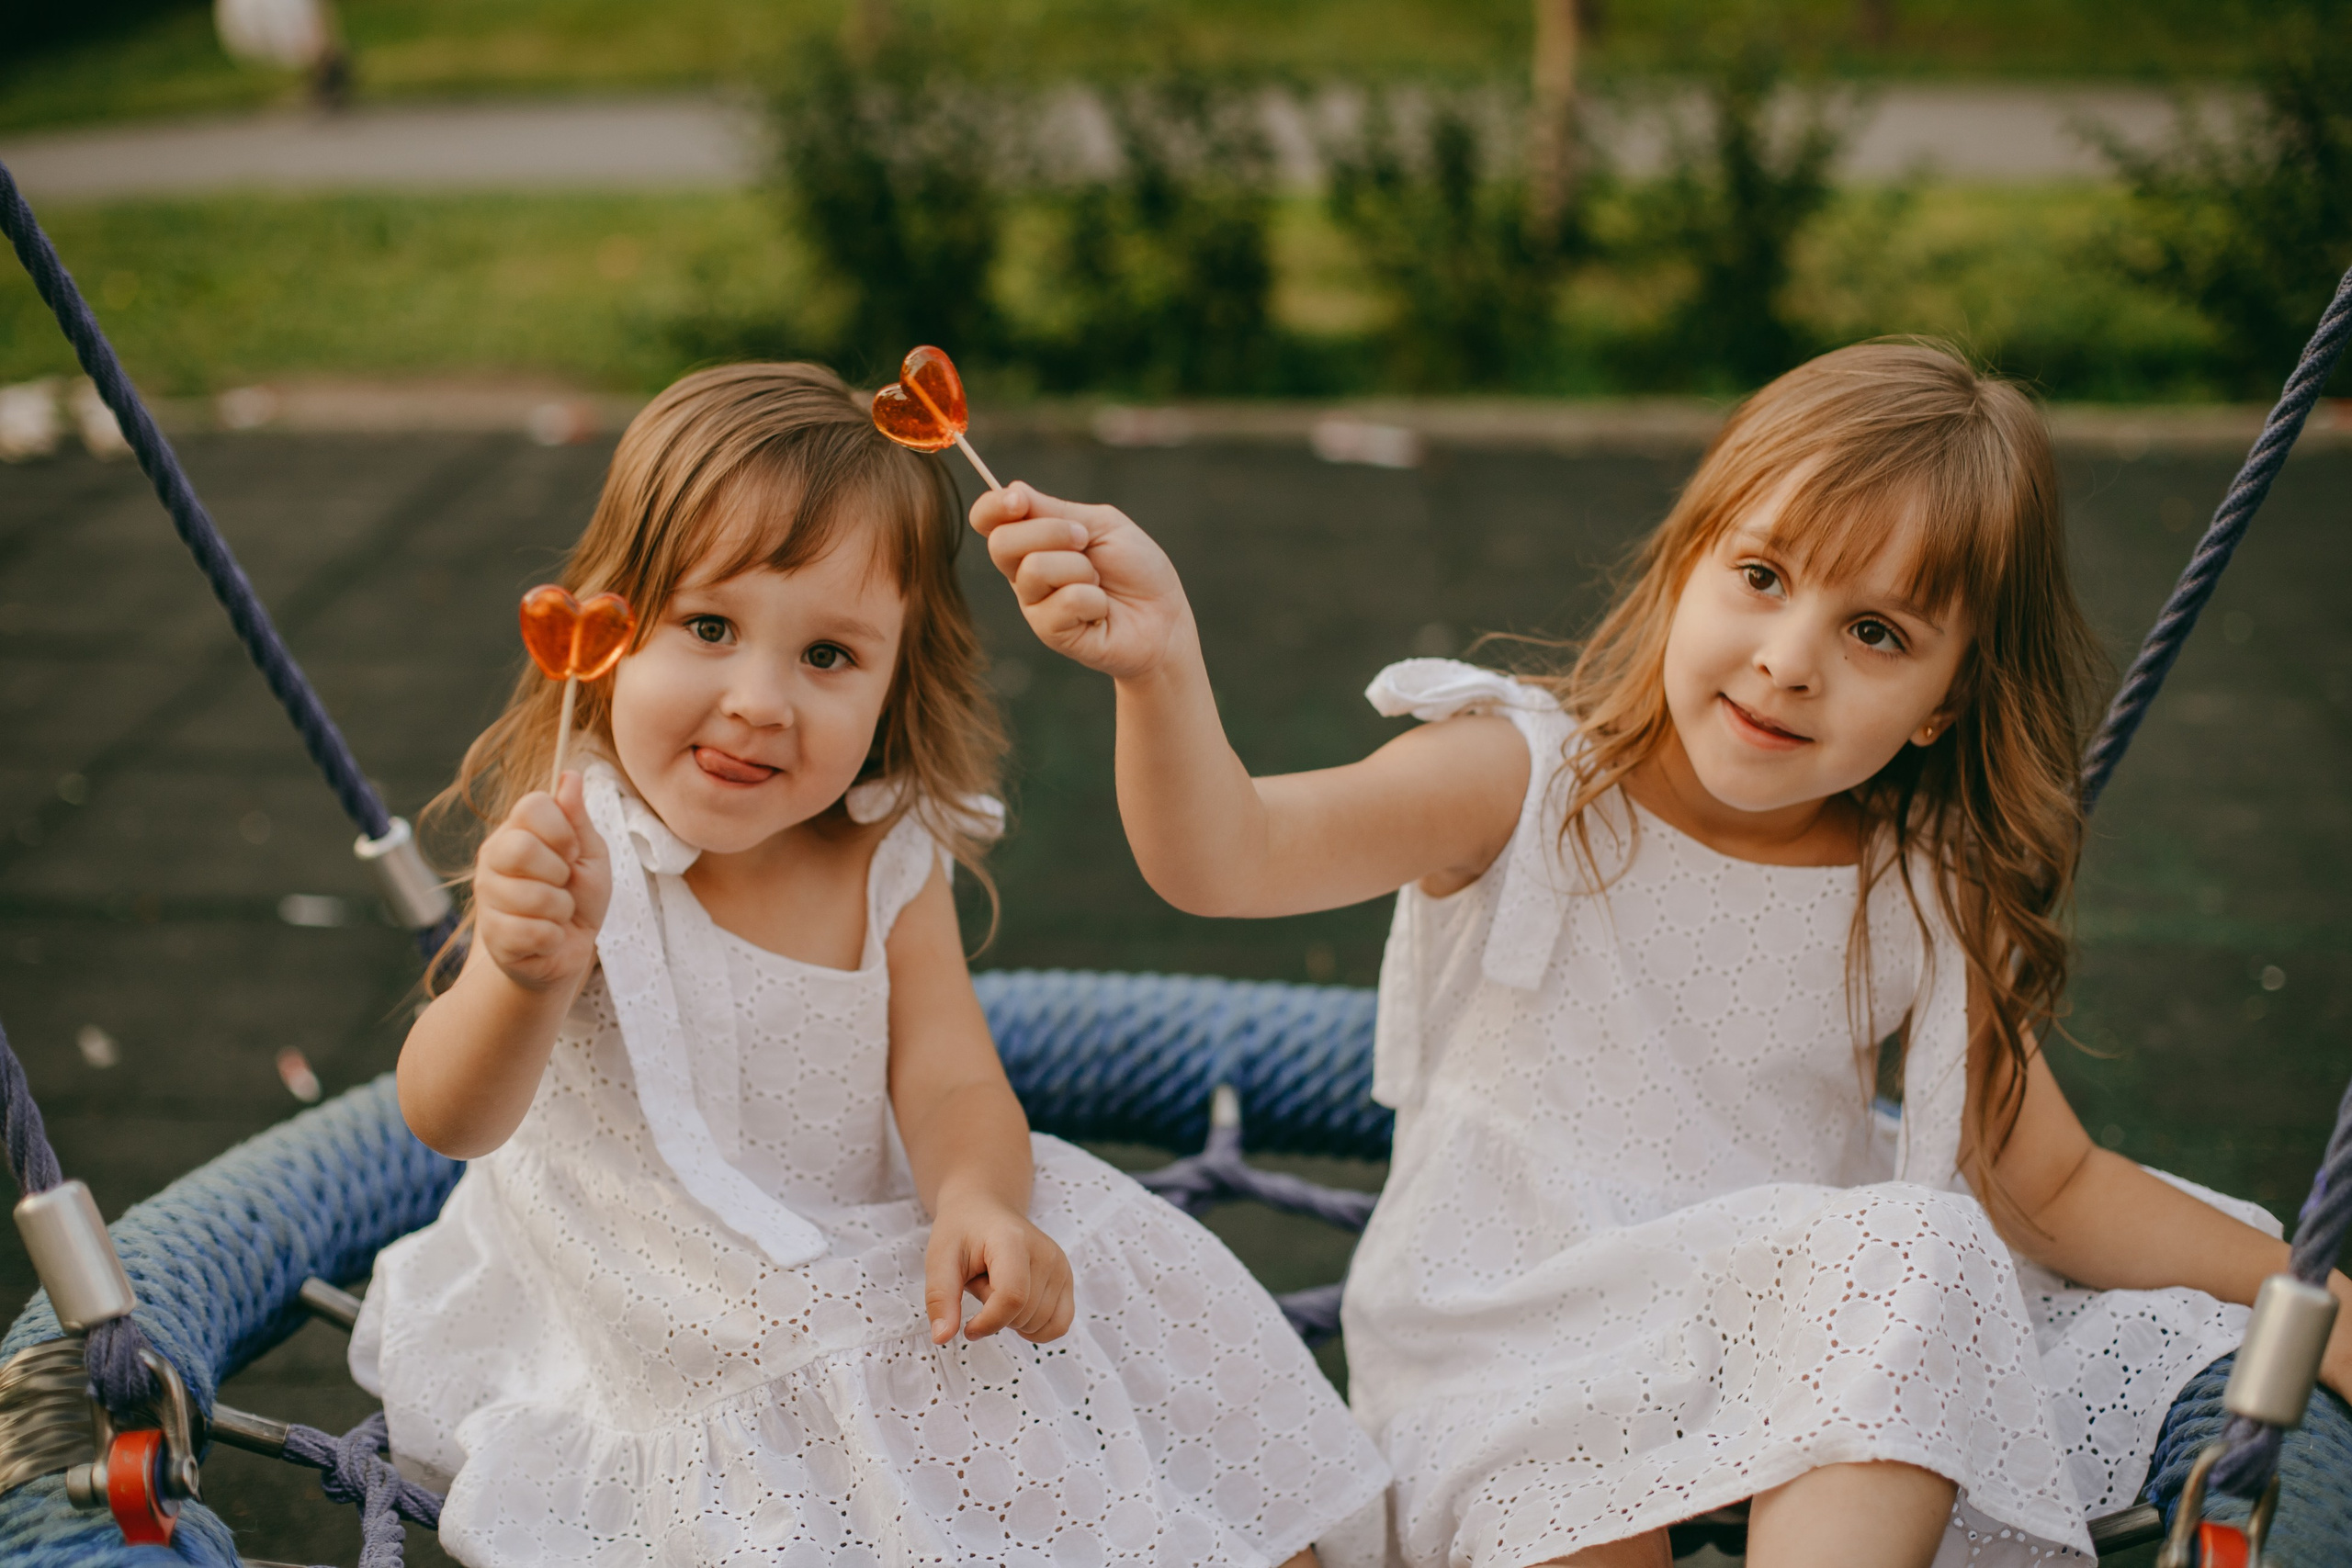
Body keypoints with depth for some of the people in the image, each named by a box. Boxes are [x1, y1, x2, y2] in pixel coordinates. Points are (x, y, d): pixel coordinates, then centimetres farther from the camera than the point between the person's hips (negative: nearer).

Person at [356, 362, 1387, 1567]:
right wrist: (530, 975, -51)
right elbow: (449, 1119, -29)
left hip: (872, 1276, 5)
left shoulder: (889, 861, -2)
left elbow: (949, 1085, -5)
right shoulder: (572, 858, -17)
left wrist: (977, 1200, -28)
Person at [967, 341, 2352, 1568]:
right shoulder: (1522, 781, -14)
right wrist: (1163, 665, -49)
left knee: (1921, 1254, -27)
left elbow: (2054, 1187, 5)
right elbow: (1230, 855, -29)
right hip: (1509, 1352, -2)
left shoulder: (1924, 904, -4)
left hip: (1804, 1348, 3)